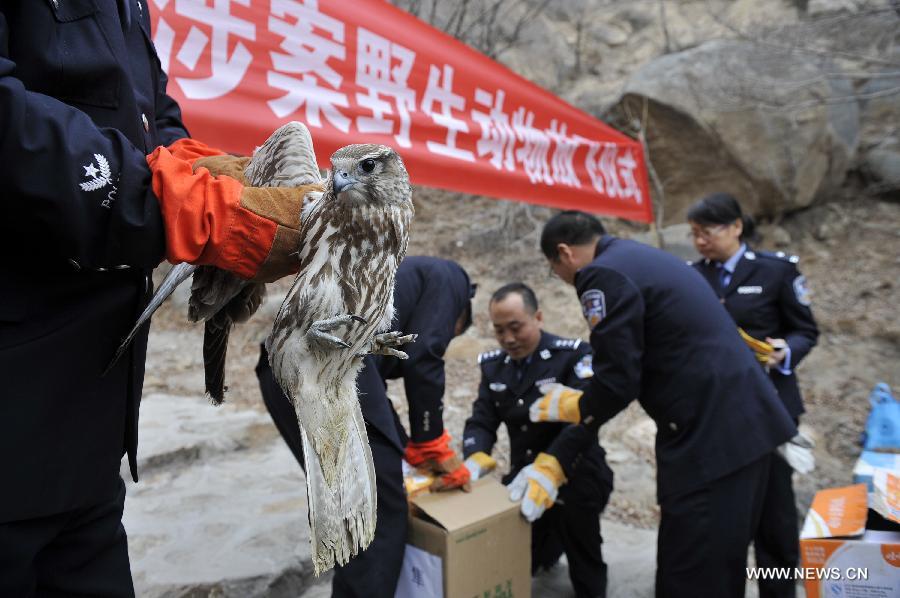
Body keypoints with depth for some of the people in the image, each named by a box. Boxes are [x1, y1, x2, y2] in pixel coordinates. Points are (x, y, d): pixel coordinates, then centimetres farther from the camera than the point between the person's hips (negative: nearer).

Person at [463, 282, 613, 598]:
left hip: (577, 474, -5)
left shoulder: (574, 355, -14)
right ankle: (549, 540, 30)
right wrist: (475, 461, -25)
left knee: (573, 500, -35)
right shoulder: (493, 364, 4)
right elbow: (481, 421, -2)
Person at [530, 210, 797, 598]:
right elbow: (636, 370, 21)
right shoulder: (641, 258, 19)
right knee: (720, 565, 22)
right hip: (744, 423, 10)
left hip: (709, 435, -10)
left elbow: (618, 381, -17)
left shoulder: (602, 275, -13)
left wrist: (570, 408, 5)